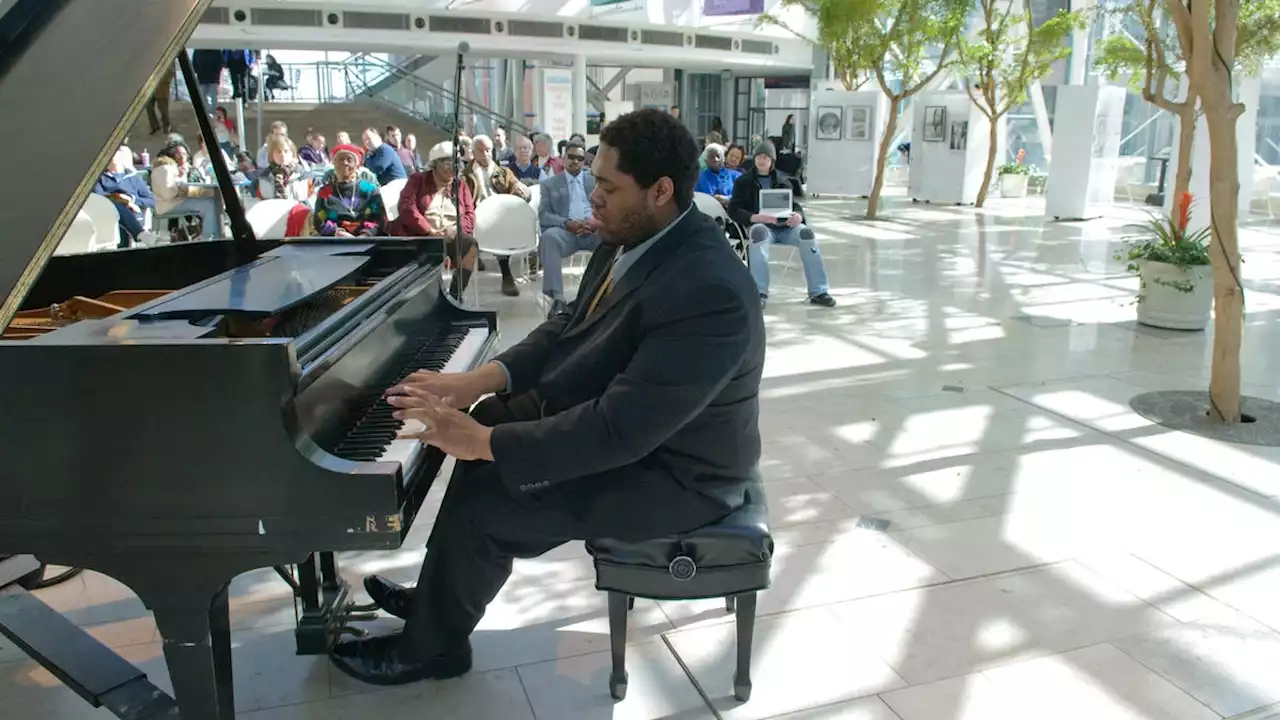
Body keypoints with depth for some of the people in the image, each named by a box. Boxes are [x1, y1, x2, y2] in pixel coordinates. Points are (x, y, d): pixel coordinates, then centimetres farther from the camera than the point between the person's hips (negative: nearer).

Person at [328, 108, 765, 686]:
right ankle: (441, 595, 28)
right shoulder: (632, 239, -4)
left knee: (479, 507, -13)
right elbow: (568, 328, 7)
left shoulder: (708, 291, -33)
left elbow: (620, 429, -36)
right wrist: (479, 380, -5)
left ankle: (428, 648, 16)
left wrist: (484, 442, -29)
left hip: (670, 470, -9)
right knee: (492, 417, 15)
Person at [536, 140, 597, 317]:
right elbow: (544, 215, 4)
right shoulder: (550, 184, 17)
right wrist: (568, 223, -15)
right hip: (566, 231, -1)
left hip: (595, 229, 1)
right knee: (548, 237, -36)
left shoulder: (596, 181, 21)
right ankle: (557, 298, -41)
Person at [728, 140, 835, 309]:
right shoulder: (744, 181, 10)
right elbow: (733, 209, 1)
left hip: (785, 226, 3)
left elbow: (795, 204, 14)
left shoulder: (783, 181, 18)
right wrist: (756, 217, -19)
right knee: (759, 233, -39)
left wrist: (798, 216, -13)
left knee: (806, 232, -28)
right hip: (759, 224, -3)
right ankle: (759, 293, -37)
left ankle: (818, 292, -25)